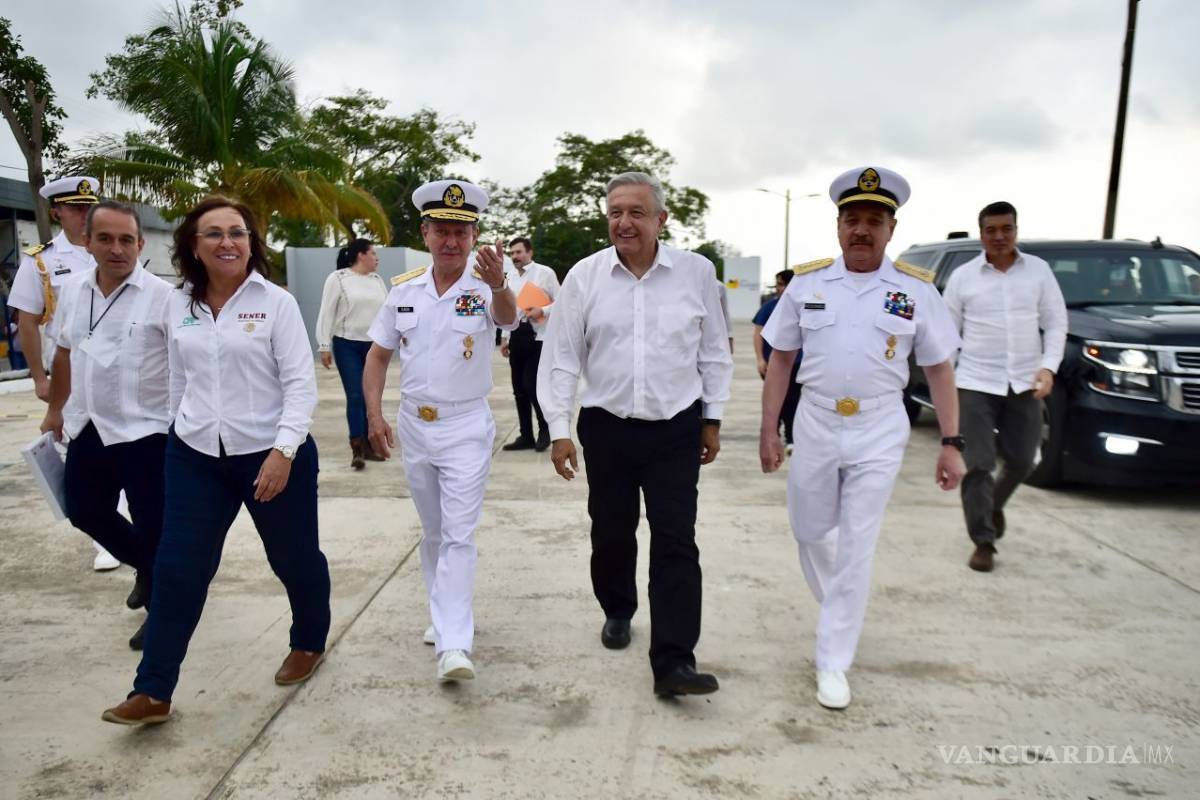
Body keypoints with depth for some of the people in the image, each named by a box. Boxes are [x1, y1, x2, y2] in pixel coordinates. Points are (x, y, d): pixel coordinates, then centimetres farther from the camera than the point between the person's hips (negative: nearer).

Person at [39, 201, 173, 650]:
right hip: (88, 428, 7)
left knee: (153, 526, 3)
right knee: (84, 511, 19)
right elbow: (64, 353, 17)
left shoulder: (163, 297, -15)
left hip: (146, 431, -7)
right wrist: (55, 410, 22)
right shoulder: (72, 290, 5)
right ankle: (147, 568, 42)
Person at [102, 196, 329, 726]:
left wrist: (283, 450, -22)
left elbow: (301, 384, -14)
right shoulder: (178, 304, 4)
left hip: (271, 454, -3)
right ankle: (152, 692, 13)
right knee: (177, 568, 3)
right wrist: (184, 430, 18)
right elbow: (178, 378, 15)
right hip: (194, 455, 4)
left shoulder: (276, 303, -10)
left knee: (294, 558, 12)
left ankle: (309, 643, 38)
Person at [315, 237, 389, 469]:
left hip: (374, 346, 5)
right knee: (355, 396, -9)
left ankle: (368, 445, 14)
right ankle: (357, 449, -5)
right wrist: (324, 346, -9)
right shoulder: (337, 278, -4)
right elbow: (326, 314, -6)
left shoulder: (377, 280, 13)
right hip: (347, 346, -5)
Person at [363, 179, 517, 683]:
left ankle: (454, 646, -6)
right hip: (414, 428, 5)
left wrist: (499, 283, -57)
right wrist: (374, 415, -2)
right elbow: (378, 355, 7)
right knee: (433, 532, 17)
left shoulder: (483, 287, -12)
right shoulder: (404, 290, 0)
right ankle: (446, 614, 35)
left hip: (466, 429, -4)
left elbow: (508, 316, -35)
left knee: (459, 534, -6)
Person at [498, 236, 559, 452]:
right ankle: (526, 436, 21)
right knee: (519, 389, 10)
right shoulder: (510, 276, 13)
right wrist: (504, 338, 15)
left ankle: (545, 429, 11)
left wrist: (542, 310, -21)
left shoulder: (545, 273, -4)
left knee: (531, 385, -12)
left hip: (537, 336, -6)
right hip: (516, 335, 6)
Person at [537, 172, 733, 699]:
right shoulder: (584, 276, -3)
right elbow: (562, 357, 0)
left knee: (676, 543, -4)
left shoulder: (697, 272, -2)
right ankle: (617, 612, 41)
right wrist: (559, 430, -4)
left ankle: (673, 662, 1)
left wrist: (712, 419, 7)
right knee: (611, 535, 14)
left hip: (676, 429, -1)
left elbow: (714, 353, 6)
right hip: (607, 428, 1)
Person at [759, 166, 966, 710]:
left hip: (879, 431, -2)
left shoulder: (916, 290, -2)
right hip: (815, 423, 2)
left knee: (856, 549, 0)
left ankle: (833, 663, 12)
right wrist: (768, 430, 0)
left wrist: (952, 443, -3)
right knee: (810, 531, 14)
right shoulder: (806, 284, 0)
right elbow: (780, 359, 4)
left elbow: (939, 369, 2)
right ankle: (840, 608, 44)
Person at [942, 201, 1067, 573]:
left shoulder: (1039, 270, 5)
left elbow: (1055, 323, 6)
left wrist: (1048, 366, -8)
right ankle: (984, 542, 7)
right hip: (976, 382, -2)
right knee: (977, 465, -4)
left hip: (1025, 383, 2)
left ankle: (995, 504, 41)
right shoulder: (963, 276, 2)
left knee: (1021, 462, 10)